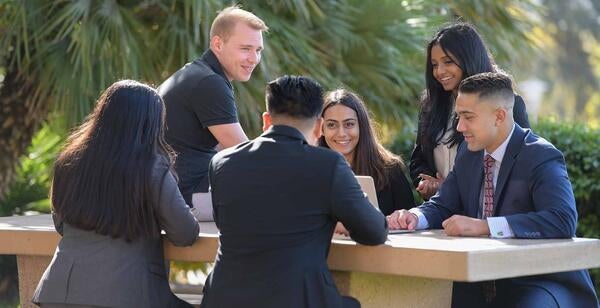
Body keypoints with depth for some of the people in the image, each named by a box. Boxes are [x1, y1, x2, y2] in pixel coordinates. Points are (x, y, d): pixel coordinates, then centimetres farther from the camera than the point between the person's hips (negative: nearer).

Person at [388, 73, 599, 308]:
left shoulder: (542, 158, -15)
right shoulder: (469, 153, 7)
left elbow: (563, 220, -29)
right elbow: (442, 206, 12)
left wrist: (483, 226, -35)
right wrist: (414, 217, -13)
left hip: (541, 284, -6)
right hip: (483, 286, 6)